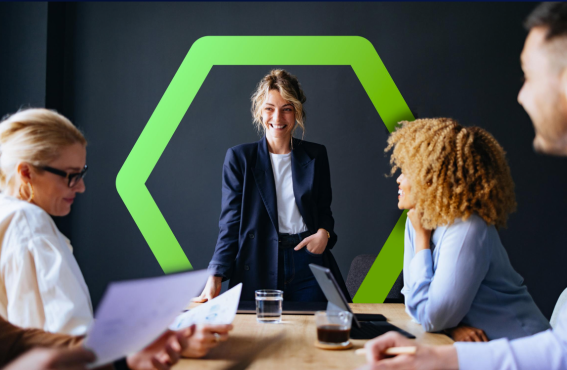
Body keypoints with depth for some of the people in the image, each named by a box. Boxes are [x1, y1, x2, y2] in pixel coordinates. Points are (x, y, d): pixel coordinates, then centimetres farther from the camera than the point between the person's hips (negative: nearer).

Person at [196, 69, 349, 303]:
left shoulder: (316, 156, 8)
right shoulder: (239, 158, 2)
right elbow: (230, 222, -2)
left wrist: (324, 232, -8)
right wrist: (215, 277, -12)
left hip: (308, 265, 2)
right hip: (258, 270, -1)